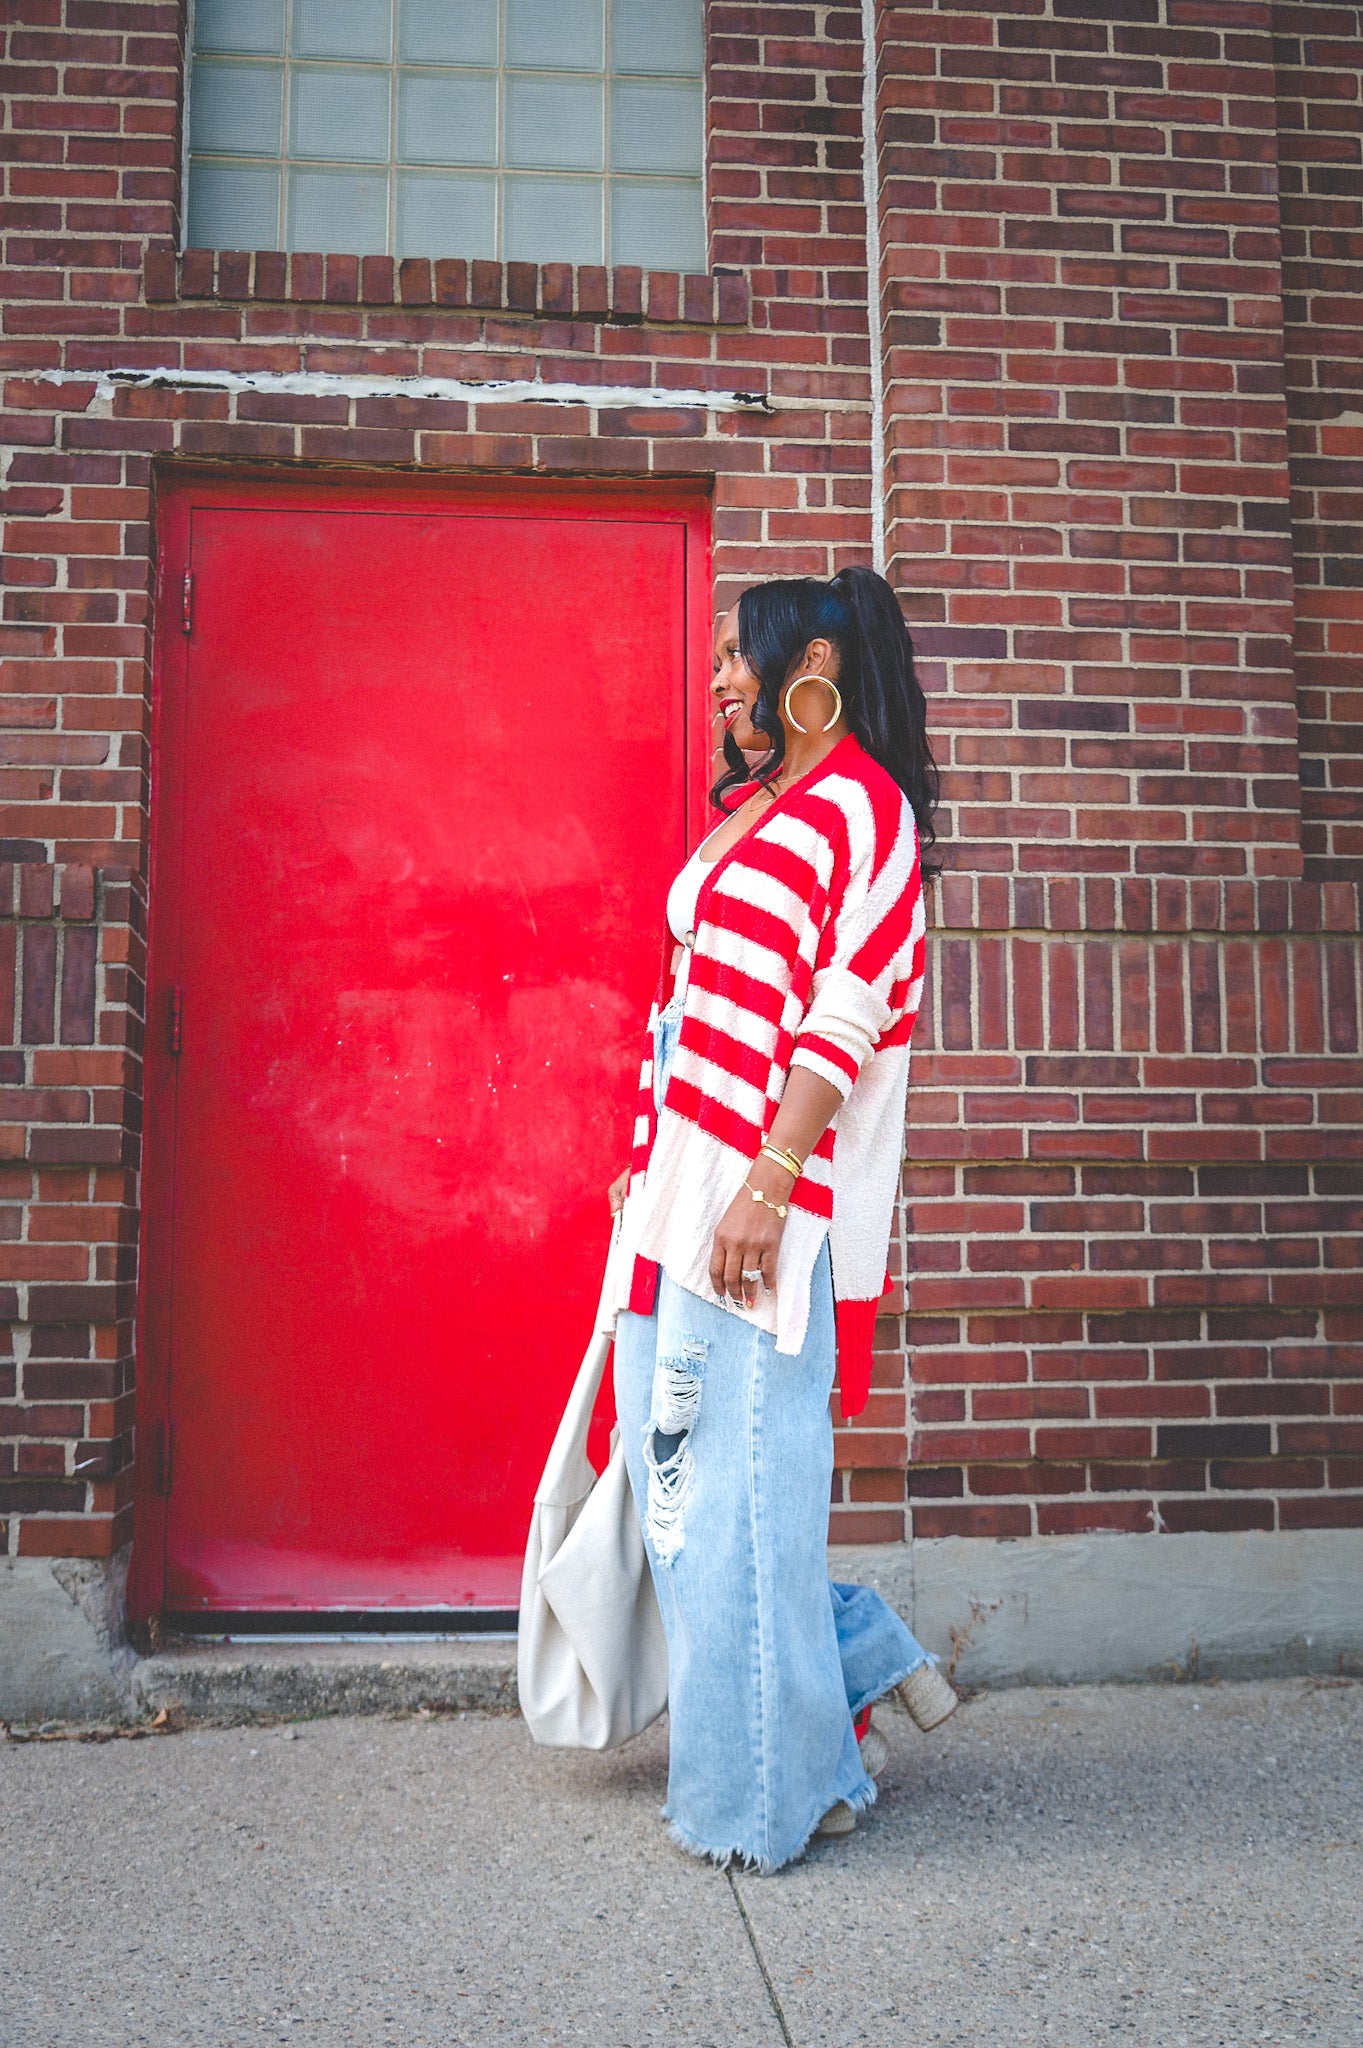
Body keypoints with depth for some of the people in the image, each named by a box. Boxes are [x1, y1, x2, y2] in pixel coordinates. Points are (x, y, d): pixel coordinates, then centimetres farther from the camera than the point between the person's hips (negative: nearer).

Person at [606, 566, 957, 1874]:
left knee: (741, 1481, -3)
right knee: (675, 1470, 11)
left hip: (772, 1199, -9)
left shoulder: (862, 806, -5)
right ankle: (865, 1665, 27)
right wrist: (646, 1164, 21)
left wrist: (767, 1183, -21)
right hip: (683, 1193, 9)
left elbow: (847, 1017, -14)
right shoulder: (743, 812, 20)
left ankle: (784, 1781, 13)